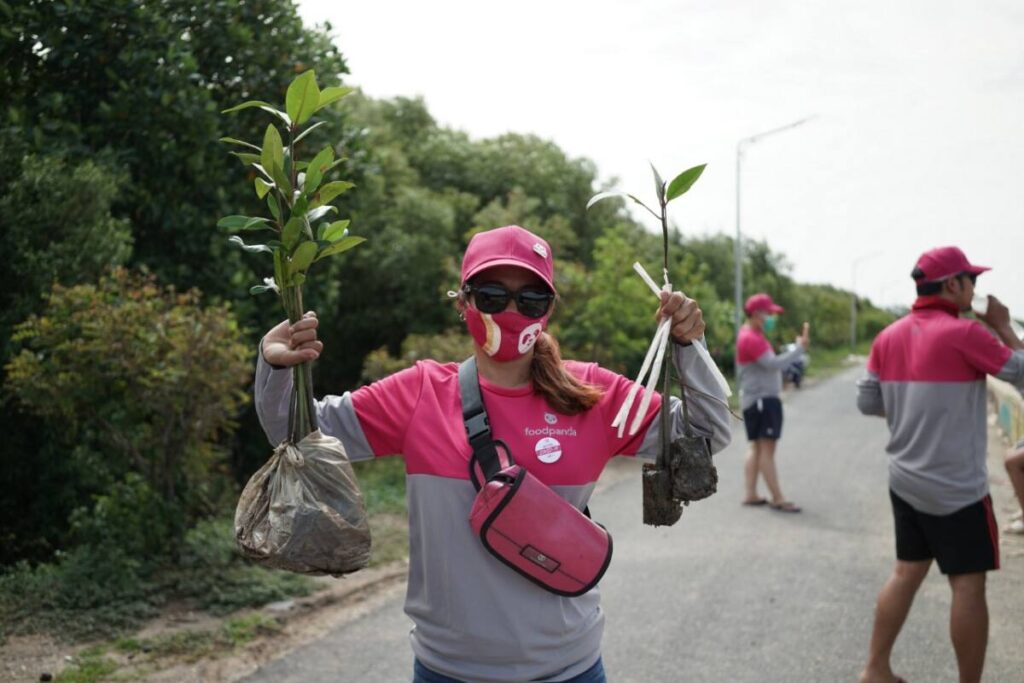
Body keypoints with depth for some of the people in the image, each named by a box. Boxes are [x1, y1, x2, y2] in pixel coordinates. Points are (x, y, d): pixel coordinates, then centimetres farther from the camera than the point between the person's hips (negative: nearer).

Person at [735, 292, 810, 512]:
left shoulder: (754, 335, 17)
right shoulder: (750, 338, -17)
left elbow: (770, 364, 17)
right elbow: (773, 364, -25)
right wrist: (799, 348, -21)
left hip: (763, 398, 11)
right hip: (761, 399, -11)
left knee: (757, 447, 12)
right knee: (767, 448, -10)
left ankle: (751, 494, 15)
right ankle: (777, 499, -9)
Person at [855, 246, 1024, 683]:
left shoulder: (888, 337, 3)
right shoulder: (963, 333, -15)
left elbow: (867, 403, 7)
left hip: (904, 480, 7)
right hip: (956, 487, -7)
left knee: (907, 572, 16)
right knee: (968, 583, 3)